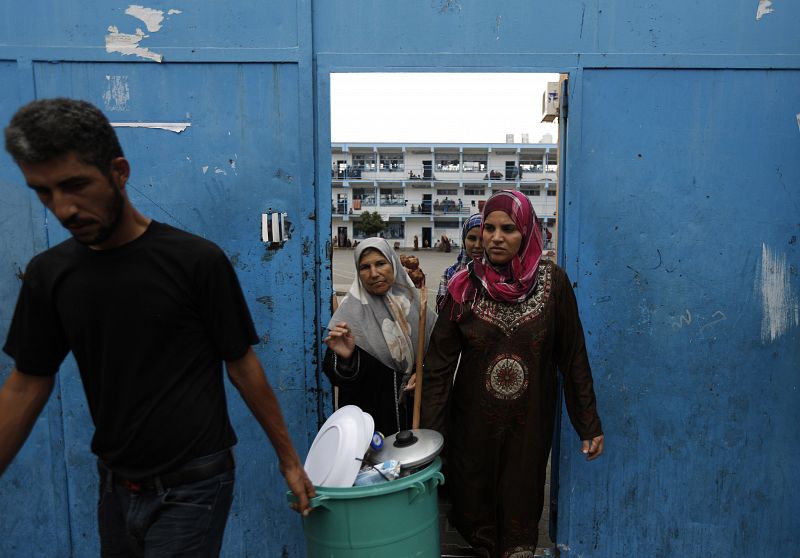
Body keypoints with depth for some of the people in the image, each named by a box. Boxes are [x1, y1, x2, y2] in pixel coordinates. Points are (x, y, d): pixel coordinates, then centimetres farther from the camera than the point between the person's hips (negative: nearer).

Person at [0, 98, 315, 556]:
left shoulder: (197, 260, -15)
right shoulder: (49, 273, -1)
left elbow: (243, 366, -9)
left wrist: (290, 461, -4)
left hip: (190, 487, -4)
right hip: (116, 486, 5)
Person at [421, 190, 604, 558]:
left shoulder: (552, 282, -7)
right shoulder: (465, 286, -7)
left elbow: (573, 357, -2)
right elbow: (439, 364, -6)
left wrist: (589, 424, 0)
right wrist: (430, 432, -9)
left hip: (529, 422, 0)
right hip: (474, 421, 1)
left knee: (521, 504, 14)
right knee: (473, 505, 13)